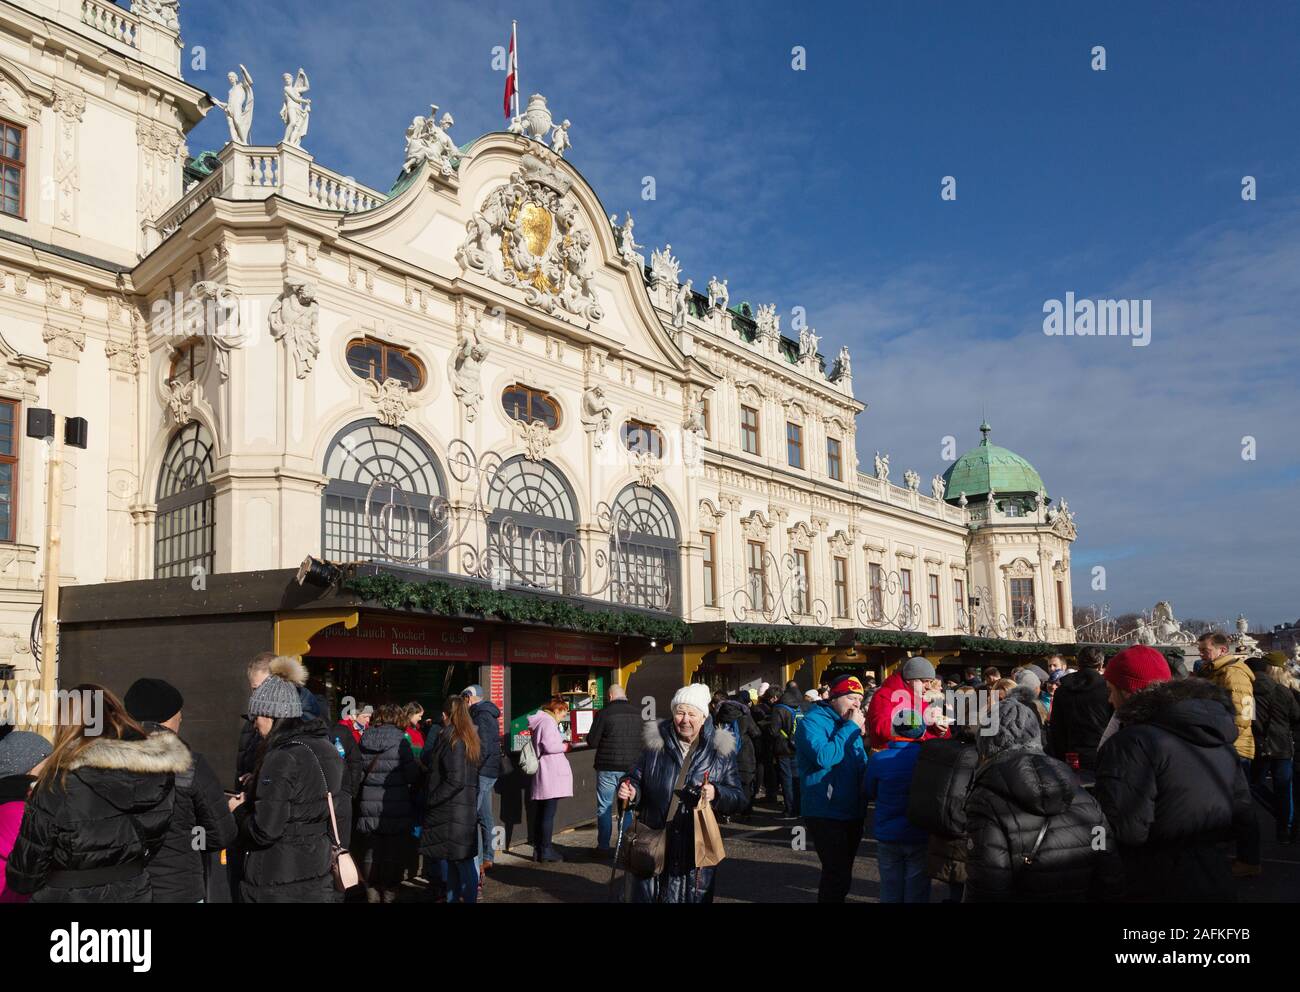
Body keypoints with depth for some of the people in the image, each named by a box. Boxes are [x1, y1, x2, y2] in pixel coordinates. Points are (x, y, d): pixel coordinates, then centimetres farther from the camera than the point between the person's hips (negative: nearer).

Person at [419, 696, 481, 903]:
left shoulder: (448, 738, -14)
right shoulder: (471, 738, 11)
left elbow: (455, 780, -20)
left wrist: (431, 799, -11)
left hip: (451, 808, -8)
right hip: (468, 806, 8)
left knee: (461, 860, -3)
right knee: (455, 859, 14)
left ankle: (469, 897, 1)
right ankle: (452, 897, 20)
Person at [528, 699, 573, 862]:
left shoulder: (540, 721, 18)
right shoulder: (548, 722, -12)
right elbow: (549, 746, -22)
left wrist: (560, 746, 16)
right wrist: (565, 746, -6)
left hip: (541, 776, 10)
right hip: (551, 775, -10)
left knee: (541, 814, 12)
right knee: (549, 814, -5)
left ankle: (538, 849, 17)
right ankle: (546, 850, -1)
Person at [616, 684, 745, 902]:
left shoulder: (720, 750, 1)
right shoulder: (655, 743, 3)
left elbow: (738, 798, 1)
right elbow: (637, 779, 13)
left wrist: (716, 794, -18)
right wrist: (630, 791, -9)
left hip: (697, 848, -1)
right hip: (655, 844, 1)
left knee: (694, 896, 7)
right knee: (647, 895, 7)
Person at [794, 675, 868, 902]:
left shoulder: (849, 723, 13)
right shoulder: (812, 722, -12)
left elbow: (861, 764, 20)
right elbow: (824, 757, -29)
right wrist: (850, 728, -21)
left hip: (852, 813, 8)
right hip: (826, 814, -8)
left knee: (840, 873, 16)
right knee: (837, 875, -13)